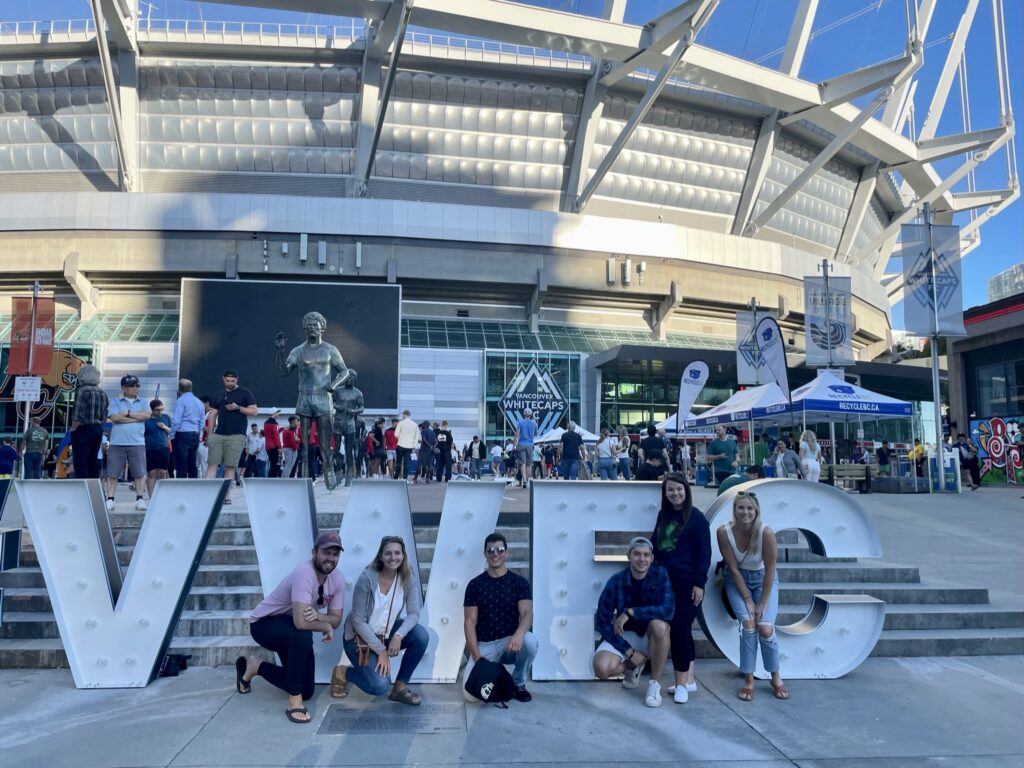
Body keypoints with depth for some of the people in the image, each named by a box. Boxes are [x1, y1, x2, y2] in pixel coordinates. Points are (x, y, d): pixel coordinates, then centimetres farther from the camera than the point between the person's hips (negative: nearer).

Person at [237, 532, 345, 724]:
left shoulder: (338, 579, -11)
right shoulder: (304, 573, -33)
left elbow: (336, 619, -9)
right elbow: (301, 622, -40)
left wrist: (318, 615, -30)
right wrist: (326, 627, -23)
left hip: (292, 631, 8)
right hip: (265, 624, -8)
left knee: (306, 691, 7)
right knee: (303, 636, -39)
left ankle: (255, 666, 28)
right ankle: (294, 701, -19)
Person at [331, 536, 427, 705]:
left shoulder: (408, 578, -10)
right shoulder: (367, 578, -23)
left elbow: (413, 614, -13)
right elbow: (357, 620, -20)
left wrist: (398, 636, -32)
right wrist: (380, 650, -21)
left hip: (386, 633, 5)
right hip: (360, 637, -5)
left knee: (421, 636, -22)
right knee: (380, 686, -21)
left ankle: (400, 687, -5)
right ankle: (343, 672, 9)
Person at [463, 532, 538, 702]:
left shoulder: (519, 582, -2)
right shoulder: (475, 585, -1)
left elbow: (527, 614, -15)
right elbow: (469, 622, -3)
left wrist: (518, 634, -37)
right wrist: (476, 656, -14)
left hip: (510, 641, 0)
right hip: (484, 645, 0)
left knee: (530, 641, -34)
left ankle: (518, 683, -4)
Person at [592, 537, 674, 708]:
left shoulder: (660, 575, -16)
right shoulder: (616, 581, -15)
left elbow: (668, 610, -29)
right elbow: (602, 622, -11)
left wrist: (631, 612, -31)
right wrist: (628, 651, -15)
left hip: (650, 636, -1)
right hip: (624, 635, 1)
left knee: (659, 625, -35)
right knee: (602, 669, -25)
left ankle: (655, 684, -15)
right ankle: (635, 665, 11)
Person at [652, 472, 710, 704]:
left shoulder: (696, 517, -8)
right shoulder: (663, 515, 9)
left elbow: (704, 553, -9)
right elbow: (655, 544, 16)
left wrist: (699, 583, -13)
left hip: (686, 581, -6)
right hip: (665, 579, 6)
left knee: (680, 629, -5)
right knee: (682, 631, 12)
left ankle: (681, 684, 6)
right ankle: (689, 680, 22)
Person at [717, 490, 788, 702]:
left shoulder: (766, 532, -27)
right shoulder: (724, 532, -25)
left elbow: (770, 570, -18)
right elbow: (733, 569, -17)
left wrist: (763, 603, -15)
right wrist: (747, 599, -16)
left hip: (764, 579, 0)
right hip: (737, 580, 0)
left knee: (765, 628, -13)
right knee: (748, 624, -18)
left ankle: (776, 678, 12)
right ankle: (748, 681, -2)